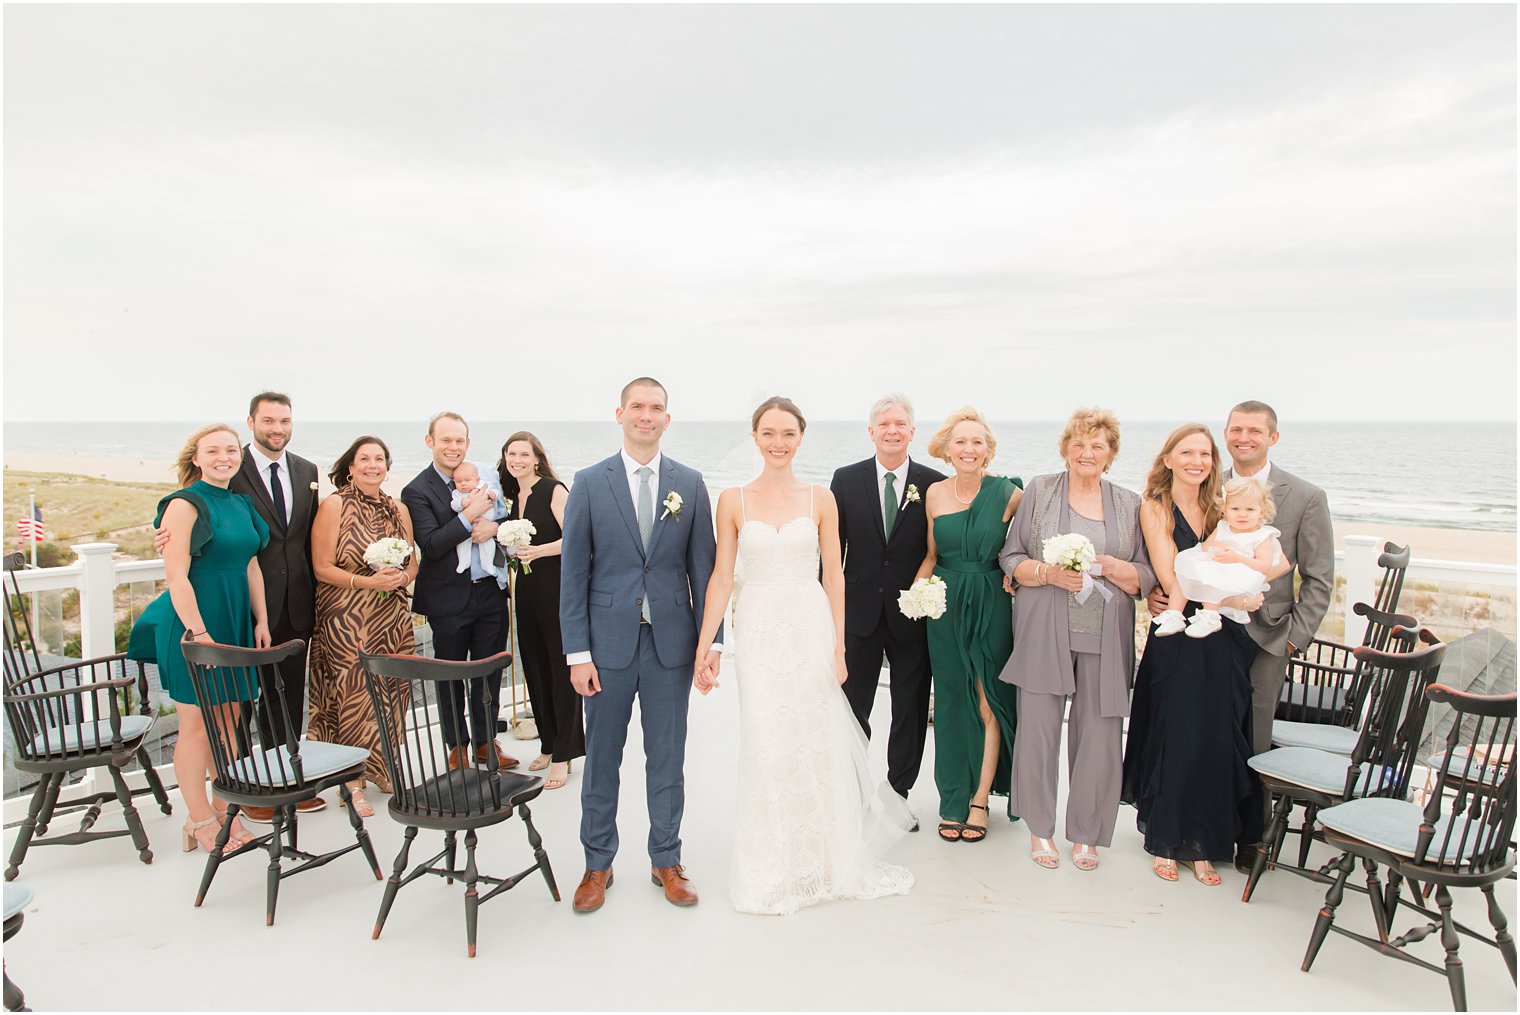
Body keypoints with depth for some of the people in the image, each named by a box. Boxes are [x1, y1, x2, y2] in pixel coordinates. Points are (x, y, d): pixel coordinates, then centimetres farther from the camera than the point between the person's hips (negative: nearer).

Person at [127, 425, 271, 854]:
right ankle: (199, 820, 16)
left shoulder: (242, 504, 11)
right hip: (194, 623, -7)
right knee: (197, 726, 3)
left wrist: (261, 621, 10)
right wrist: (199, 632, -20)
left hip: (236, 622, 7)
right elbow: (176, 576, -16)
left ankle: (223, 809, 24)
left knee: (230, 722, 12)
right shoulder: (184, 505, -11)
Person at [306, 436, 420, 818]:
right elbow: (322, 567, -8)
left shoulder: (398, 510, 11)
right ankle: (353, 781, 7)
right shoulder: (334, 506, -4)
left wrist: (400, 577, -7)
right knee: (352, 692, -4)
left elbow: (413, 561, 15)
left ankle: (380, 768, 21)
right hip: (347, 618, -5)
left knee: (391, 692, 5)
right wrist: (366, 581, -20)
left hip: (393, 616, 5)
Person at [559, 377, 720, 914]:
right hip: (609, 639, -1)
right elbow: (573, 572, -2)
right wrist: (577, 651, -7)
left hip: (671, 641, 1)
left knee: (667, 758, 12)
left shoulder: (690, 483, 3)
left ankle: (666, 859, 29)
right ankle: (597, 864, 27)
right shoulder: (590, 483, -1)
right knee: (601, 758, 10)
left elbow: (702, 565, 4)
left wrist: (710, 639, -1)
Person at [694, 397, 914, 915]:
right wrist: (703, 649, -2)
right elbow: (721, 578, 2)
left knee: (819, 748, 6)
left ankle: (827, 858, 29)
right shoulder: (733, 501, 2)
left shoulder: (820, 499, 2)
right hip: (758, 633, 0)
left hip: (811, 630, 0)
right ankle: (773, 869, 23)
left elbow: (834, 576, 3)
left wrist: (839, 647, -1)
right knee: (767, 750, 5)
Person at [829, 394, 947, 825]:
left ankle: (898, 795, 29)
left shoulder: (934, 483, -3)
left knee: (911, 712, 12)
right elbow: (832, 549, 1)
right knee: (850, 710, 9)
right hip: (860, 612, 0)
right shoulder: (846, 480, 0)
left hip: (914, 615, 0)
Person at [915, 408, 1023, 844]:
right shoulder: (934, 493, 1)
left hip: (991, 607, -3)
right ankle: (953, 801, 22)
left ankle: (980, 800, 19)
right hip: (946, 607, 3)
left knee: (988, 704, 3)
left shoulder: (1008, 494, -9)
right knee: (951, 704, 10)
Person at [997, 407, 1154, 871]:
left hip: (1104, 639, 2)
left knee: (1100, 735, 3)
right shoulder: (1039, 490, 5)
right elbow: (1010, 558, 4)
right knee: (1038, 730, 2)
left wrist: (1110, 566, -12)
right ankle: (1040, 828, 21)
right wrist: (1049, 573, -14)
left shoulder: (1129, 503, 11)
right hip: (1044, 634, -1)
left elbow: (1147, 576, 8)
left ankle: (1086, 833, 22)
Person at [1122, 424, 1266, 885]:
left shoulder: (1218, 509, 13)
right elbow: (1171, 579, -11)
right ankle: (1165, 842, 18)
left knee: (1216, 743, 6)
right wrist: (1234, 596, -12)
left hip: (1222, 643, 4)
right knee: (1175, 741, 1)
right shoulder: (1155, 507, -2)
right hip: (1176, 644, -4)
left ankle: (1202, 846, 19)